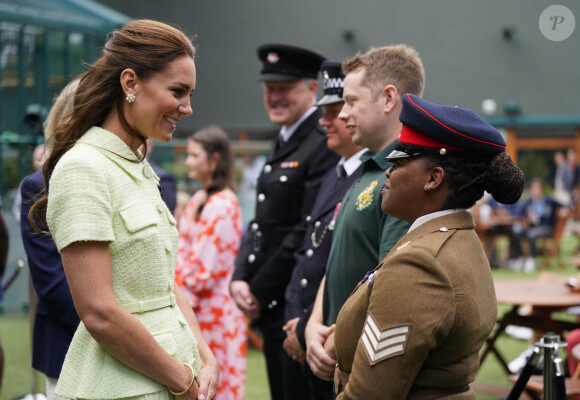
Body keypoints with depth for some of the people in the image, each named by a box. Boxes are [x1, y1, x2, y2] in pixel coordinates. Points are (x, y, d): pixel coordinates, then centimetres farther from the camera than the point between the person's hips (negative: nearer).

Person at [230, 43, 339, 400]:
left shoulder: (325, 144, -14)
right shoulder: (282, 144, 16)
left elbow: (309, 231, -18)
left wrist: (260, 291, -13)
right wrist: (240, 279, 3)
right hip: (271, 309, 9)